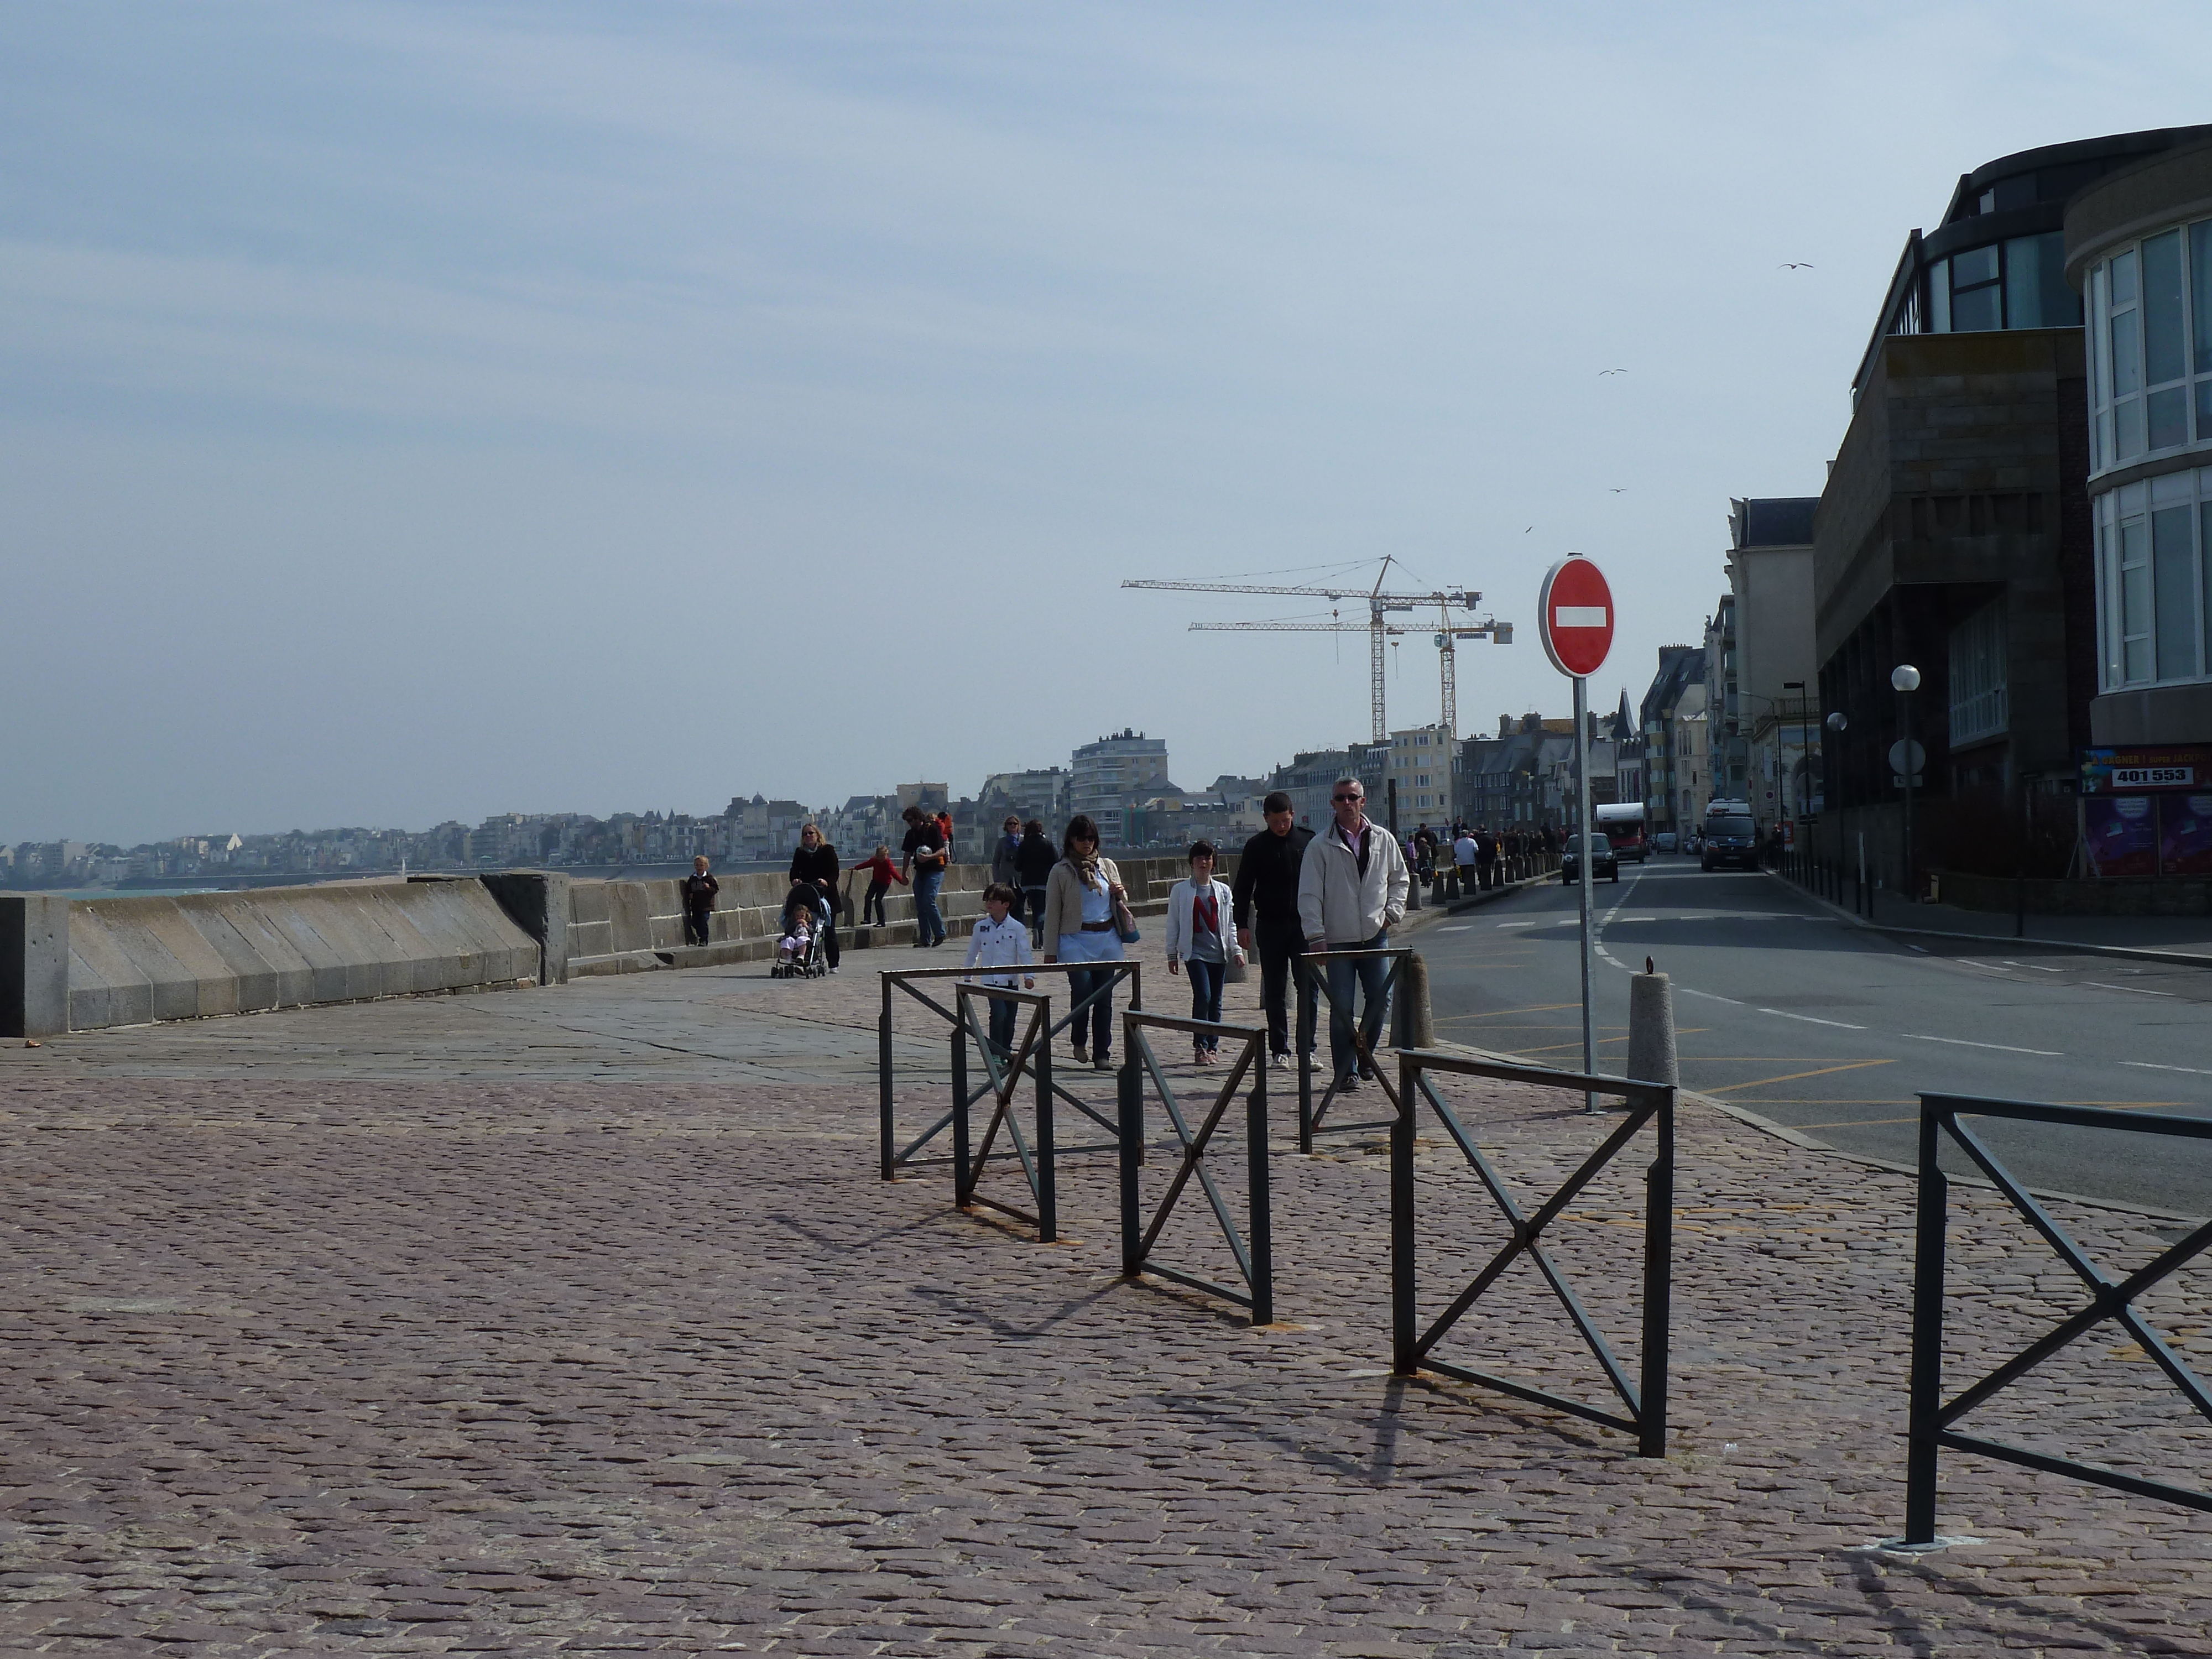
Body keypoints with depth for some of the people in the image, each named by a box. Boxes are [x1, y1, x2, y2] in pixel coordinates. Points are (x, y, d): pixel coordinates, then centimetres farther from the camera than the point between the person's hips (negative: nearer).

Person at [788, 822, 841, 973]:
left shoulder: (828, 850, 3)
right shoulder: (800, 853, 12)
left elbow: (834, 872, -5)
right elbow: (795, 871, 3)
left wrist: (827, 882, -24)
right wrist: (795, 879, -19)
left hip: (827, 895, -2)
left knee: (829, 929, 0)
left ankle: (833, 965, 5)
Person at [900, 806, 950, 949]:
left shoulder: (932, 830, -8)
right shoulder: (911, 834, 12)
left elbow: (942, 851, -13)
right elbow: (908, 855, 19)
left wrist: (929, 857, -29)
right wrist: (904, 874, 15)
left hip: (935, 871, -7)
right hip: (920, 871, 7)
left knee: (928, 902, -17)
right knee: (920, 906, 3)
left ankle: (940, 934, -4)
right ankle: (925, 940, 7)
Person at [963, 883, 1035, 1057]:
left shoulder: (1017, 928, -2)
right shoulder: (981, 927, 5)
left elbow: (1024, 953, -4)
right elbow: (972, 953, 15)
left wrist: (1029, 976, -14)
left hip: (1010, 980, 1)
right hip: (990, 980, 0)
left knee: (1009, 1020, 7)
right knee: (999, 1013, -18)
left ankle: (1006, 1053, 24)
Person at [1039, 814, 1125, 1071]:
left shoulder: (1107, 867, 13)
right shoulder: (1061, 872, 1)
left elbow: (1123, 903, 25)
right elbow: (1052, 913, 1)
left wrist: (1120, 894, 0)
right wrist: (1050, 951, -2)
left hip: (1107, 939, 4)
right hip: (1076, 940, -4)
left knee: (1104, 998, 2)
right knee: (1082, 990, -19)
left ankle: (1101, 1054, 9)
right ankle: (1079, 1041, 5)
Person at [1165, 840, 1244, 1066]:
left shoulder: (1223, 891, 12)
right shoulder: (1180, 891, 4)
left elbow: (1230, 924, 16)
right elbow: (1173, 924, 7)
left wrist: (1236, 950, 8)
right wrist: (1172, 954, 5)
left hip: (1219, 953, 3)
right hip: (1195, 952, -3)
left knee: (1215, 1002, 5)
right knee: (1203, 996, -17)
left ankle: (1213, 1047, 14)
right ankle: (1200, 1047, -12)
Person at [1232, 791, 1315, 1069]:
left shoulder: (1309, 840, 4)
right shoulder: (1257, 846, 1)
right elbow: (1243, 888, 4)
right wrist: (1242, 925, -3)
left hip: (1304, 925, 0)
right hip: (1270, 926, 0)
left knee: (1308, 987, -5)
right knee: (1274, 991, 4)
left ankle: (1307, 1048, -1)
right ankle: (1279, 1049, 10)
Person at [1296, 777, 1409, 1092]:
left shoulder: (1383, 840, 7)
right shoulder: (1321, 846, -2)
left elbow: (1400, 879, 19)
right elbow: (1310, 895, -4)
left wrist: (1392, 913, 5)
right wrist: (1316, 935, -12)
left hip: (1375, 935, 3)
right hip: (1337, 939, -3)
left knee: (1380, 998, 1)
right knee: (1341, 1007, -2)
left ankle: (1365, 1052, 24)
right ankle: (1346, 1070, 5)